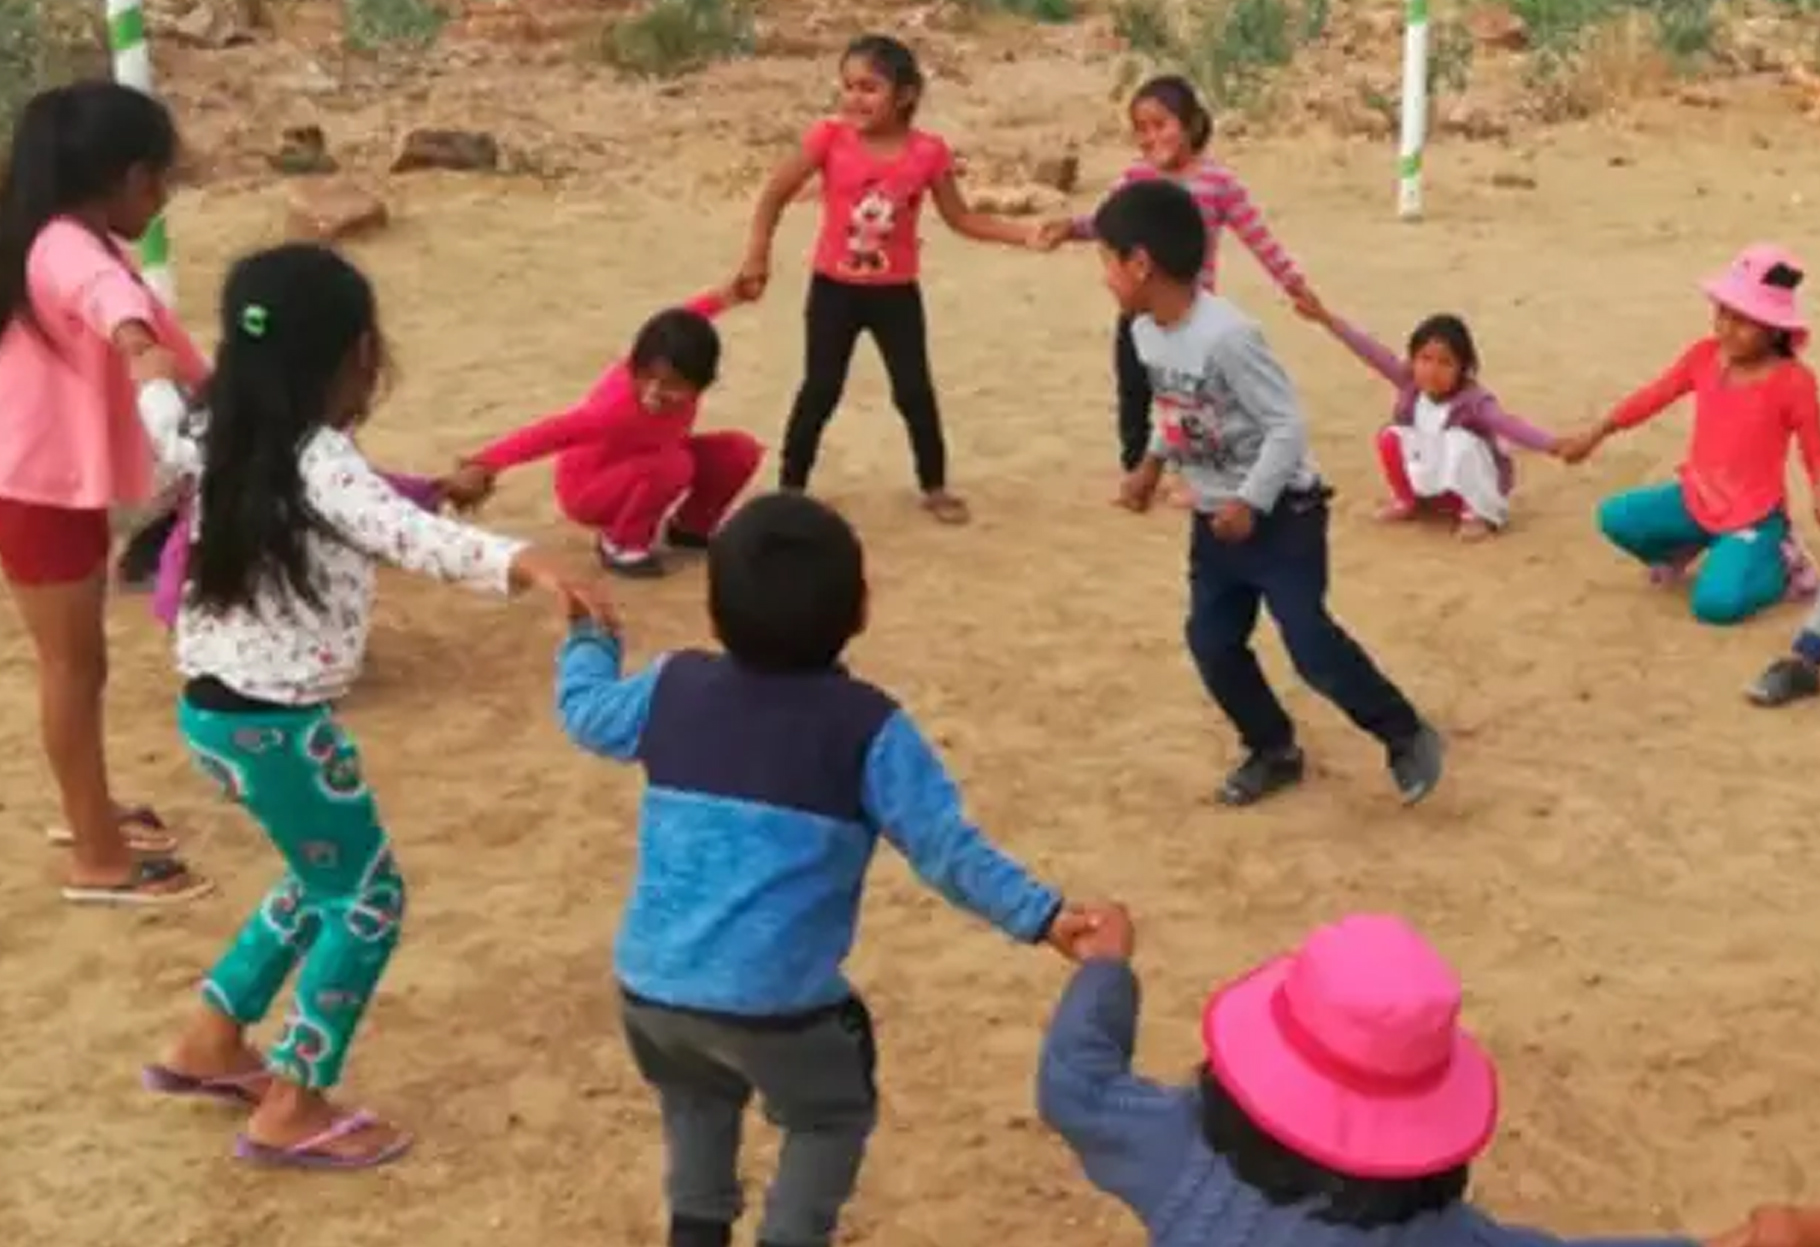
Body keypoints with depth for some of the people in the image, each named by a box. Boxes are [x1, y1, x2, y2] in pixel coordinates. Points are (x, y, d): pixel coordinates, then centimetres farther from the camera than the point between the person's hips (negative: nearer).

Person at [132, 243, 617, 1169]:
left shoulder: (227, 439, 4)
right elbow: (413, 538, -40)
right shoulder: (319, 466, -22)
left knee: (323, 883, 26)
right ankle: (292, 1112, 11)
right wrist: (526, 563, -54)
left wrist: (148, 366, 50)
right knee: (368, 900, 6)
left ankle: (211, 1043, 37)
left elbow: (169, 429, 28)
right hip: (275, 724, -9)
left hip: (214, 706, 9)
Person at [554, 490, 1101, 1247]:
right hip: (774, 1002, -4)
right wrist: (1041, 916, -7)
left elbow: (583, 712, 25)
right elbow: (947, 849, -10)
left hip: (651, 985, 4)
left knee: (697, 1094, 35)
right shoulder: (867, 728, -6)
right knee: (833, 1117, 23)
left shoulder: (672, 688, 5)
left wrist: (589, 639, 43)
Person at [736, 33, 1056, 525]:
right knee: (820, 391, 3)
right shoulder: (830, 138, -14)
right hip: (833, 288, -1)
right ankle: (789, 489, 15)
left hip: (896, 292, 1)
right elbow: (775, 194, -6)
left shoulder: (928, 151, -10)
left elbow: (962, 218, 1)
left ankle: (935, 486, 23)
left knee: (915, 392, 6)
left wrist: (1025, 235, -8)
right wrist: (758, 256, -13)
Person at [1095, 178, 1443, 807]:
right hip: (1214, 520, 8)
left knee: (1311, 643, -10)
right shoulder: (1145, 329, -1)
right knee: (1212, 643, 7)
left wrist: (1250, 503, -25)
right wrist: (1152, 465, 14)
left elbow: (1288, 424, -24)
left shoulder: (1225, 336, -28)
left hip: (1281, 515, -8)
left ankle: (1407, 737, 8)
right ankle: (1274, 750, 25)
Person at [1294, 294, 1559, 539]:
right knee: (1390, 437, -17)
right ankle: (1408, 501, 7)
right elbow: (1372, 352, -20)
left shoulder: (1473, 400, -28)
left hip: (1467, 486, -4)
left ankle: (1479, 513, -12)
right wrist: (1325, 318, -24)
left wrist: (1553, 445, -57)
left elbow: (1509, 425, -40)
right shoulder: (1411, 382, -16)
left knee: (1461, 443, -34)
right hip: (1428, 483, 4)